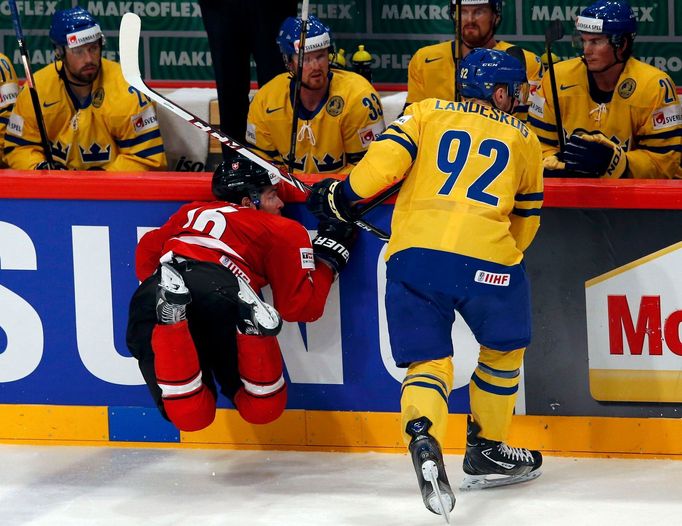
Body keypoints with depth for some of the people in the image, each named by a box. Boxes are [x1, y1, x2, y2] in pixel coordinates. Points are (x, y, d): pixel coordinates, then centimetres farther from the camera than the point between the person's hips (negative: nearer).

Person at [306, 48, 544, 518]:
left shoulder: (428, 112, 18)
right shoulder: (524, 139, 21)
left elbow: (389, 156, 1)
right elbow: (527, 216, 28)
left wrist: (344, 195, 13)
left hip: (413, 253, 1)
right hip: (487, 259, -1)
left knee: (428, 361, 6)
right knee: (505, 348, 25)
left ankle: (423, 439, -24)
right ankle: (486, 451, 30)